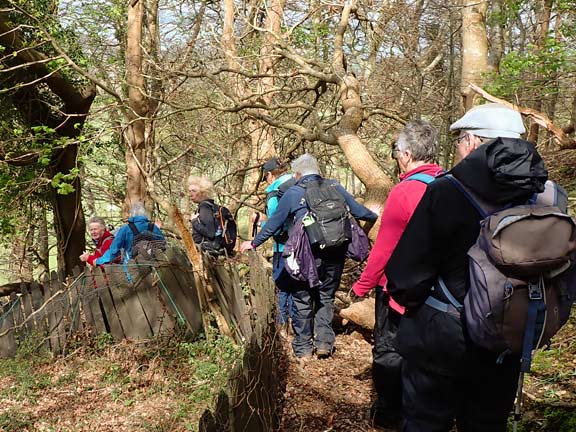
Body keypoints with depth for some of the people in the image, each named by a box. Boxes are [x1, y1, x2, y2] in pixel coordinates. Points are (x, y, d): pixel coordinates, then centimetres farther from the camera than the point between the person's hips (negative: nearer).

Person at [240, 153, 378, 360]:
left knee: (302, 300, 11)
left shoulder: (293, 193, 0)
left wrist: (254, 243, 18)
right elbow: (357, 210, 16)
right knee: (326, 298, 18)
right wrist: (375, 216, 36)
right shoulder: (335, 187, 7)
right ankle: (324, 343, 16)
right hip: (334, 255, 3)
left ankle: (303, 348, 16)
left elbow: (274, 222, 5)